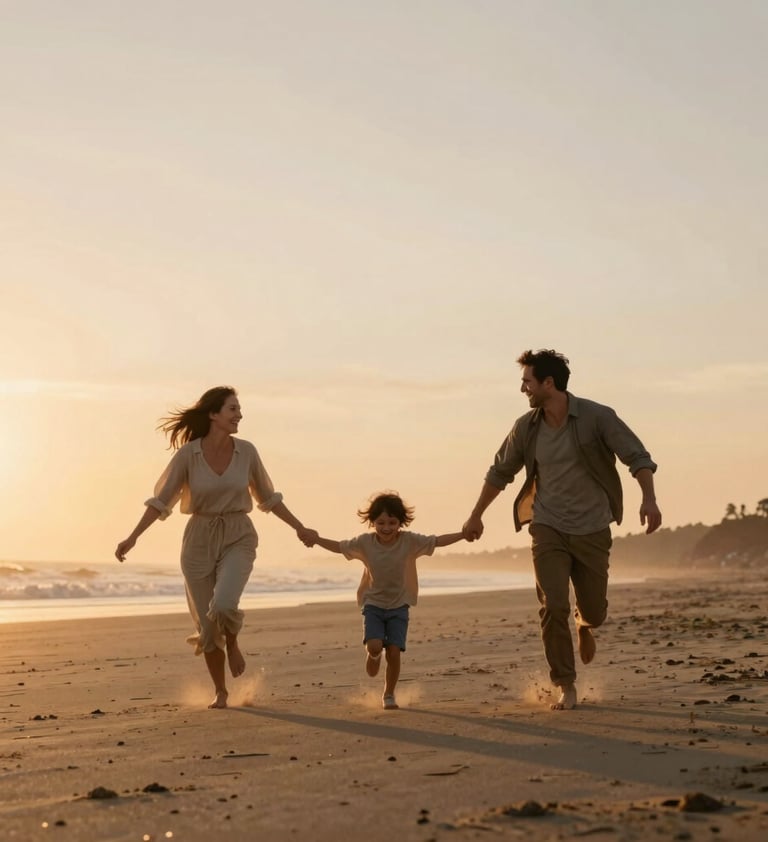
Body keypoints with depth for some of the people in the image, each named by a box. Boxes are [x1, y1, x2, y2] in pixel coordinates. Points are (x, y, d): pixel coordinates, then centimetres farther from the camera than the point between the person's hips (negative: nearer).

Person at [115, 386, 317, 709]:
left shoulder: (246, 451, -2)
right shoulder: (188, 453, -9)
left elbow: (268, 497, 10)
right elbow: (161, 500, -5)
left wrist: (299, 528, 10)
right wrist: (133, 537, -14)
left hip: (238, 539, 0)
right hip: (199, 540, 0)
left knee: (223, 606, -26)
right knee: (207, 623, 4)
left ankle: (233, 643, 9)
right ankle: (220, 691, 25)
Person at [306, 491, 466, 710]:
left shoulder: (410, 541, -13)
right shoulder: (365, 542, -10)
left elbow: (438, 541, -10)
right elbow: (339, 547, 2)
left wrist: (465, 534, -21)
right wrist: (314, 538, -9)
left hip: (399, 606, 0)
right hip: (373, 604, 0)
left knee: (394, 652, -11)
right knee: (374, 646, -21)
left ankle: (389, 695, 11)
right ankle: (374, 655, 17)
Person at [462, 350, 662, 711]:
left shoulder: (597, 417, -13)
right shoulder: (526, 428, -1)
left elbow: (638, 457, -16)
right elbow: (499, 472, 13)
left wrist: (649, 499, -34)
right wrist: (475, 516, 19)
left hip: (592, 529, -1)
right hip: (548, 528, 1)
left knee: (594, 611, 7)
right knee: (553, 607, -12)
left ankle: (584, 626, 46)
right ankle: (566, 687, 1)